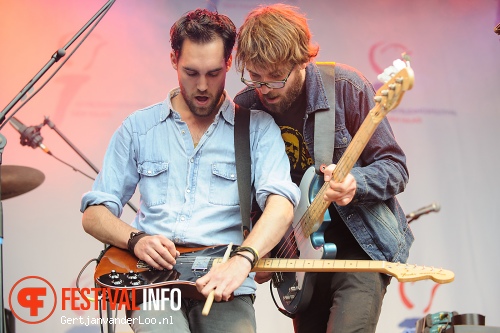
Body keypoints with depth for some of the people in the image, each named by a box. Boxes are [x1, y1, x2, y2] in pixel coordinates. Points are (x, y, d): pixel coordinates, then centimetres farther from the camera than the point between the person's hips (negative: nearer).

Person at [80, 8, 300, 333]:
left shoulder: (258, 127, 8)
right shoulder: (139, 128, 14)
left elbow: (281, 202, -8)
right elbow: (94, 213, 14)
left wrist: (242, 260, -27)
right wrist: (136, 240, -8)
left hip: (224, 281, 0)